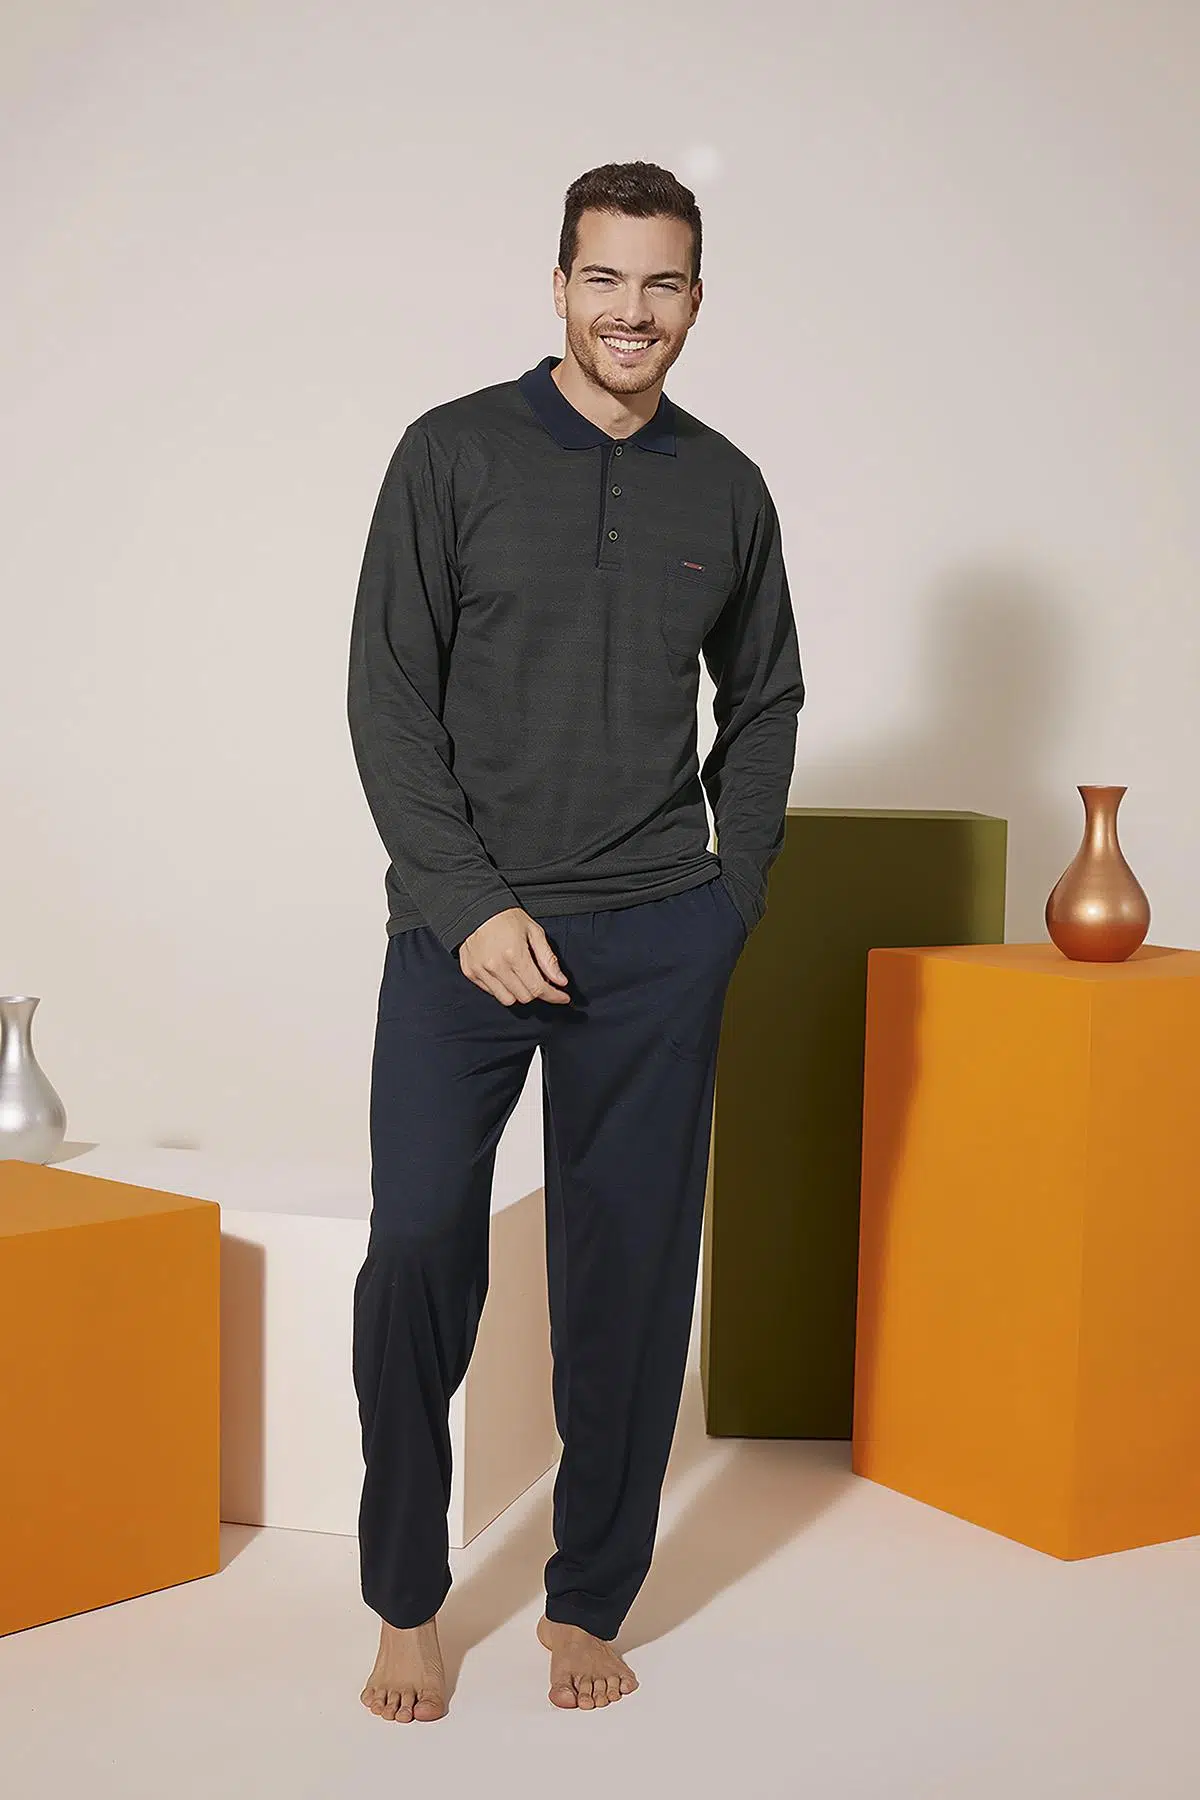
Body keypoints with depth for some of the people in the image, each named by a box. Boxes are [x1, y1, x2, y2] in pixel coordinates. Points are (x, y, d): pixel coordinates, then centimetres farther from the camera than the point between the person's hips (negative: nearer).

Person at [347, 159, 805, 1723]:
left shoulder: (727, 491, 10)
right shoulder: (455, 454, 1)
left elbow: (764, 700, 20)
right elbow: (389, 697, -3)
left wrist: (736, 885, 7)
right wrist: (469, 907, -10)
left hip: (657, 949, 2)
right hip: (464, 933, -2)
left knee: (629, 1282, 5)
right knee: (417, 1262, -2)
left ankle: (589, 1605, 21)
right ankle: (407, 1605, 18)